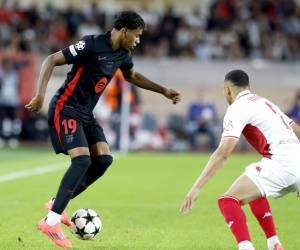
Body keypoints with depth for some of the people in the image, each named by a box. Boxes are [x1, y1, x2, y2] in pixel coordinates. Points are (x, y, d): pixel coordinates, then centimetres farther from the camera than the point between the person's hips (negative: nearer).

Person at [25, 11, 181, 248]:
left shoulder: (122, 54, 7)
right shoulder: (92, 45, -20)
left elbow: (132, 76, 30)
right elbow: (51, 61, -19)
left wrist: (164, 91, 29)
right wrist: (40, 95, -30)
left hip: (85, 114, 9)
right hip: (66, 109, -9)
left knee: (104, 159, -5)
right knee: (82, 160, -22)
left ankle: (58, 203, 8)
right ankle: (51, 221, -19)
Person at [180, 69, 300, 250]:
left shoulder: (238, 108, -1)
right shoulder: (264, 102, 24)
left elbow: (222, 154, -11)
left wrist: (196, 188, -13)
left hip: (280, 162, -8)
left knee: (228, 201, -11)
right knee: (254, 193, 33)